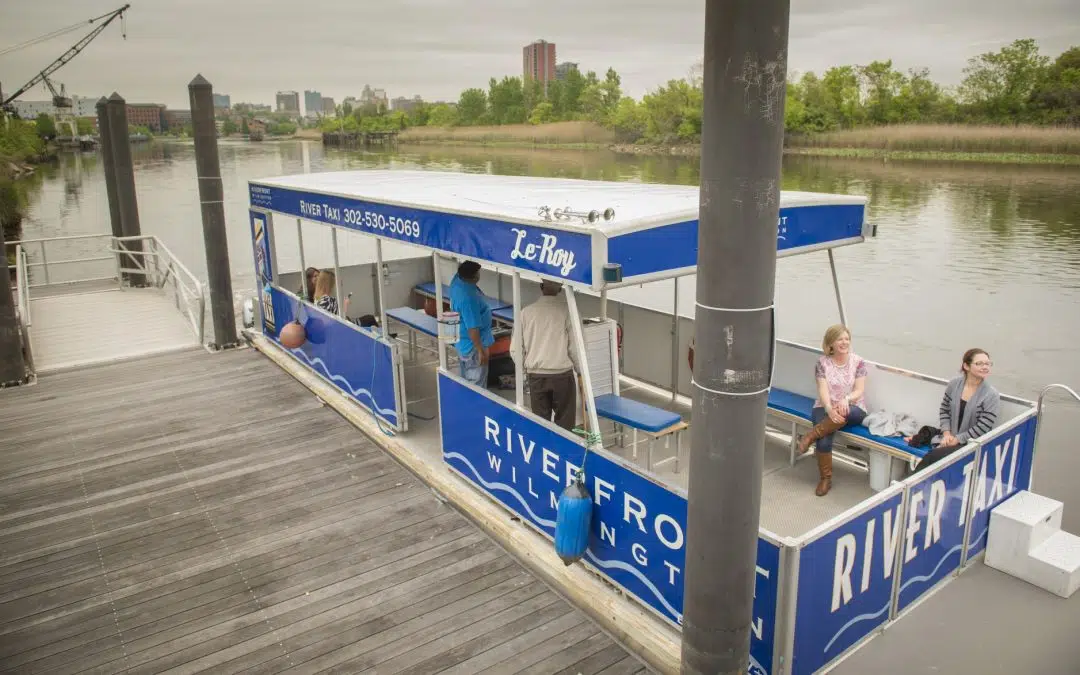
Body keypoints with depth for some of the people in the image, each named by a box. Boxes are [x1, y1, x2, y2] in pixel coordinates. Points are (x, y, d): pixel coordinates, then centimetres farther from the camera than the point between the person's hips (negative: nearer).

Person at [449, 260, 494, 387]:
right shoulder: (468, 297, -33)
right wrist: (481, 350, -20)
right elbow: (473, 329, -28)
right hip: (472, 347, -9)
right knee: (477, 386, 6)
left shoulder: (457, 279, -8)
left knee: (466, 383, 23)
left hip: (462, 343, 9)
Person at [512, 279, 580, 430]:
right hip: (562, 374, -2)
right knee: (564, 422, 8)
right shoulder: (567, 310, -11)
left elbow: (516, 349, 0)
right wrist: (581, 371, 5)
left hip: (536, 376, 2)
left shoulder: (527, 311, -3)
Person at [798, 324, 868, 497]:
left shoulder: (858, 362, 0)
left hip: (852, 409, 0)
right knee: (824, 440, -29)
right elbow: (823, 391, -9)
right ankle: (825, 479, -10)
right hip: (825, 407, 0)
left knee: (845, 413, -41)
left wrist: (846, 399, -29)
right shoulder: (823, 363, -1)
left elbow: (859, 391, -6)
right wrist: (829, 409, -29)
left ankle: (812, 435, -22)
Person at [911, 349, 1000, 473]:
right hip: (949, 438, 4)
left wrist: (957, 439, -13)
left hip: (971, 444, -4)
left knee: (932, 457, -28)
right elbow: (944, 410, 9)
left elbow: (982, 428, -13)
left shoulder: (992, 395, -11)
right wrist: (946, 434, -5)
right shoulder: (954, 383, 1)